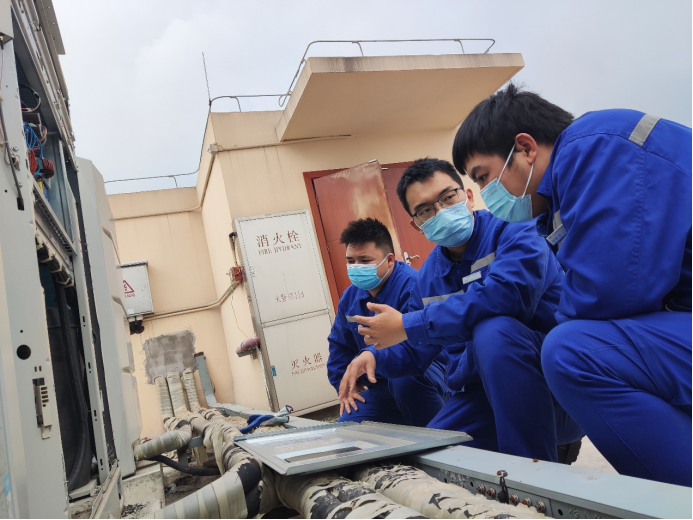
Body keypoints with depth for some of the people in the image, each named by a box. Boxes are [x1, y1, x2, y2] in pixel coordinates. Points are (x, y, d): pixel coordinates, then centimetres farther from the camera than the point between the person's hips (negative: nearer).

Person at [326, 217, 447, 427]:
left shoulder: (411, 285, -23)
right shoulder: (349, 297, 3)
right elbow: (339, 345, 17)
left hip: (427, 369, -7)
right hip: (383, 385, 8)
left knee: (404, 379, -40)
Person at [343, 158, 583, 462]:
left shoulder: (512, 231, -13)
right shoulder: (429, 274, 7)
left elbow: (505, 296, -34)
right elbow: (416, 345, 20)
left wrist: (408, 326, -27)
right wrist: (377, 355, -2)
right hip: (485, 393, 7)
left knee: (492, 331, -35)